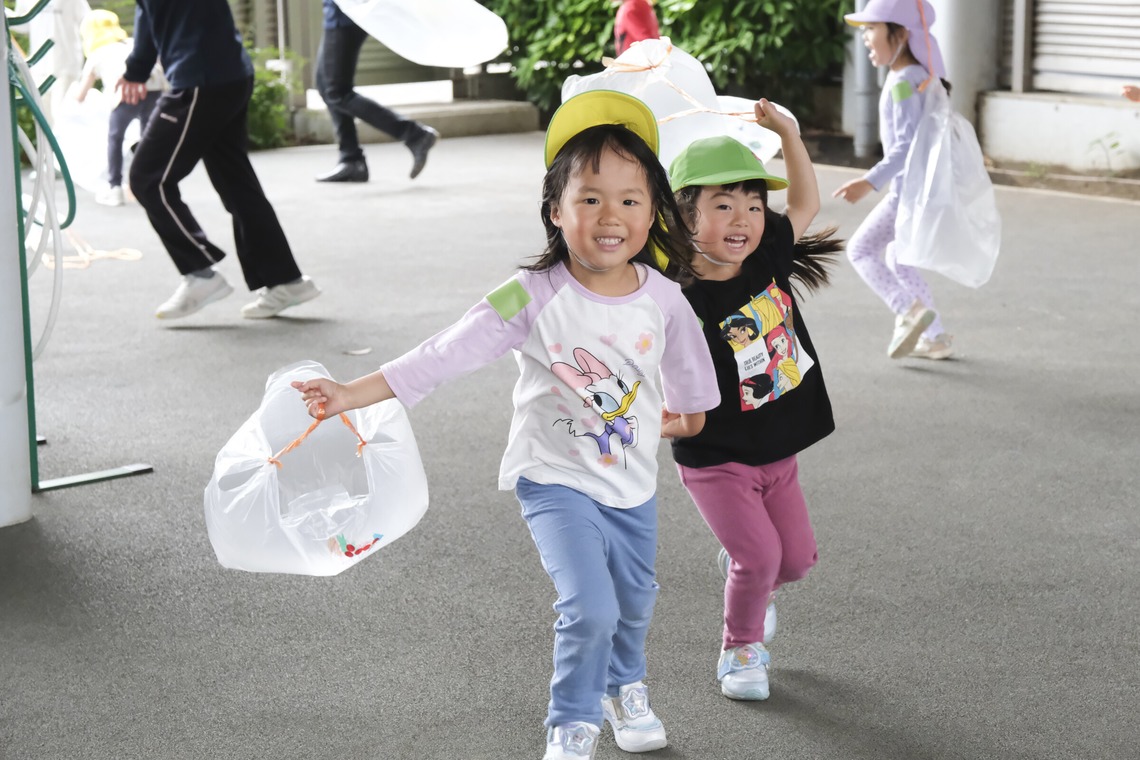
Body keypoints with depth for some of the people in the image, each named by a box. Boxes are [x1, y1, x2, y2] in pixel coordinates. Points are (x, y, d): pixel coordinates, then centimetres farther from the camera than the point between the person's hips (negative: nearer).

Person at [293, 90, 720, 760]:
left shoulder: (664, 299, -11)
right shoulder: (535, 297, -21)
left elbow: (689, 370, 11)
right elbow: (447, 353, -24)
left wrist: (683, 419, 27)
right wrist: (353, 394, -29)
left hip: (633, 481, 4)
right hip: (556, 479, -4)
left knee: (635, 602, 21)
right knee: (590, 609, -17)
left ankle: (626, 687, 54)